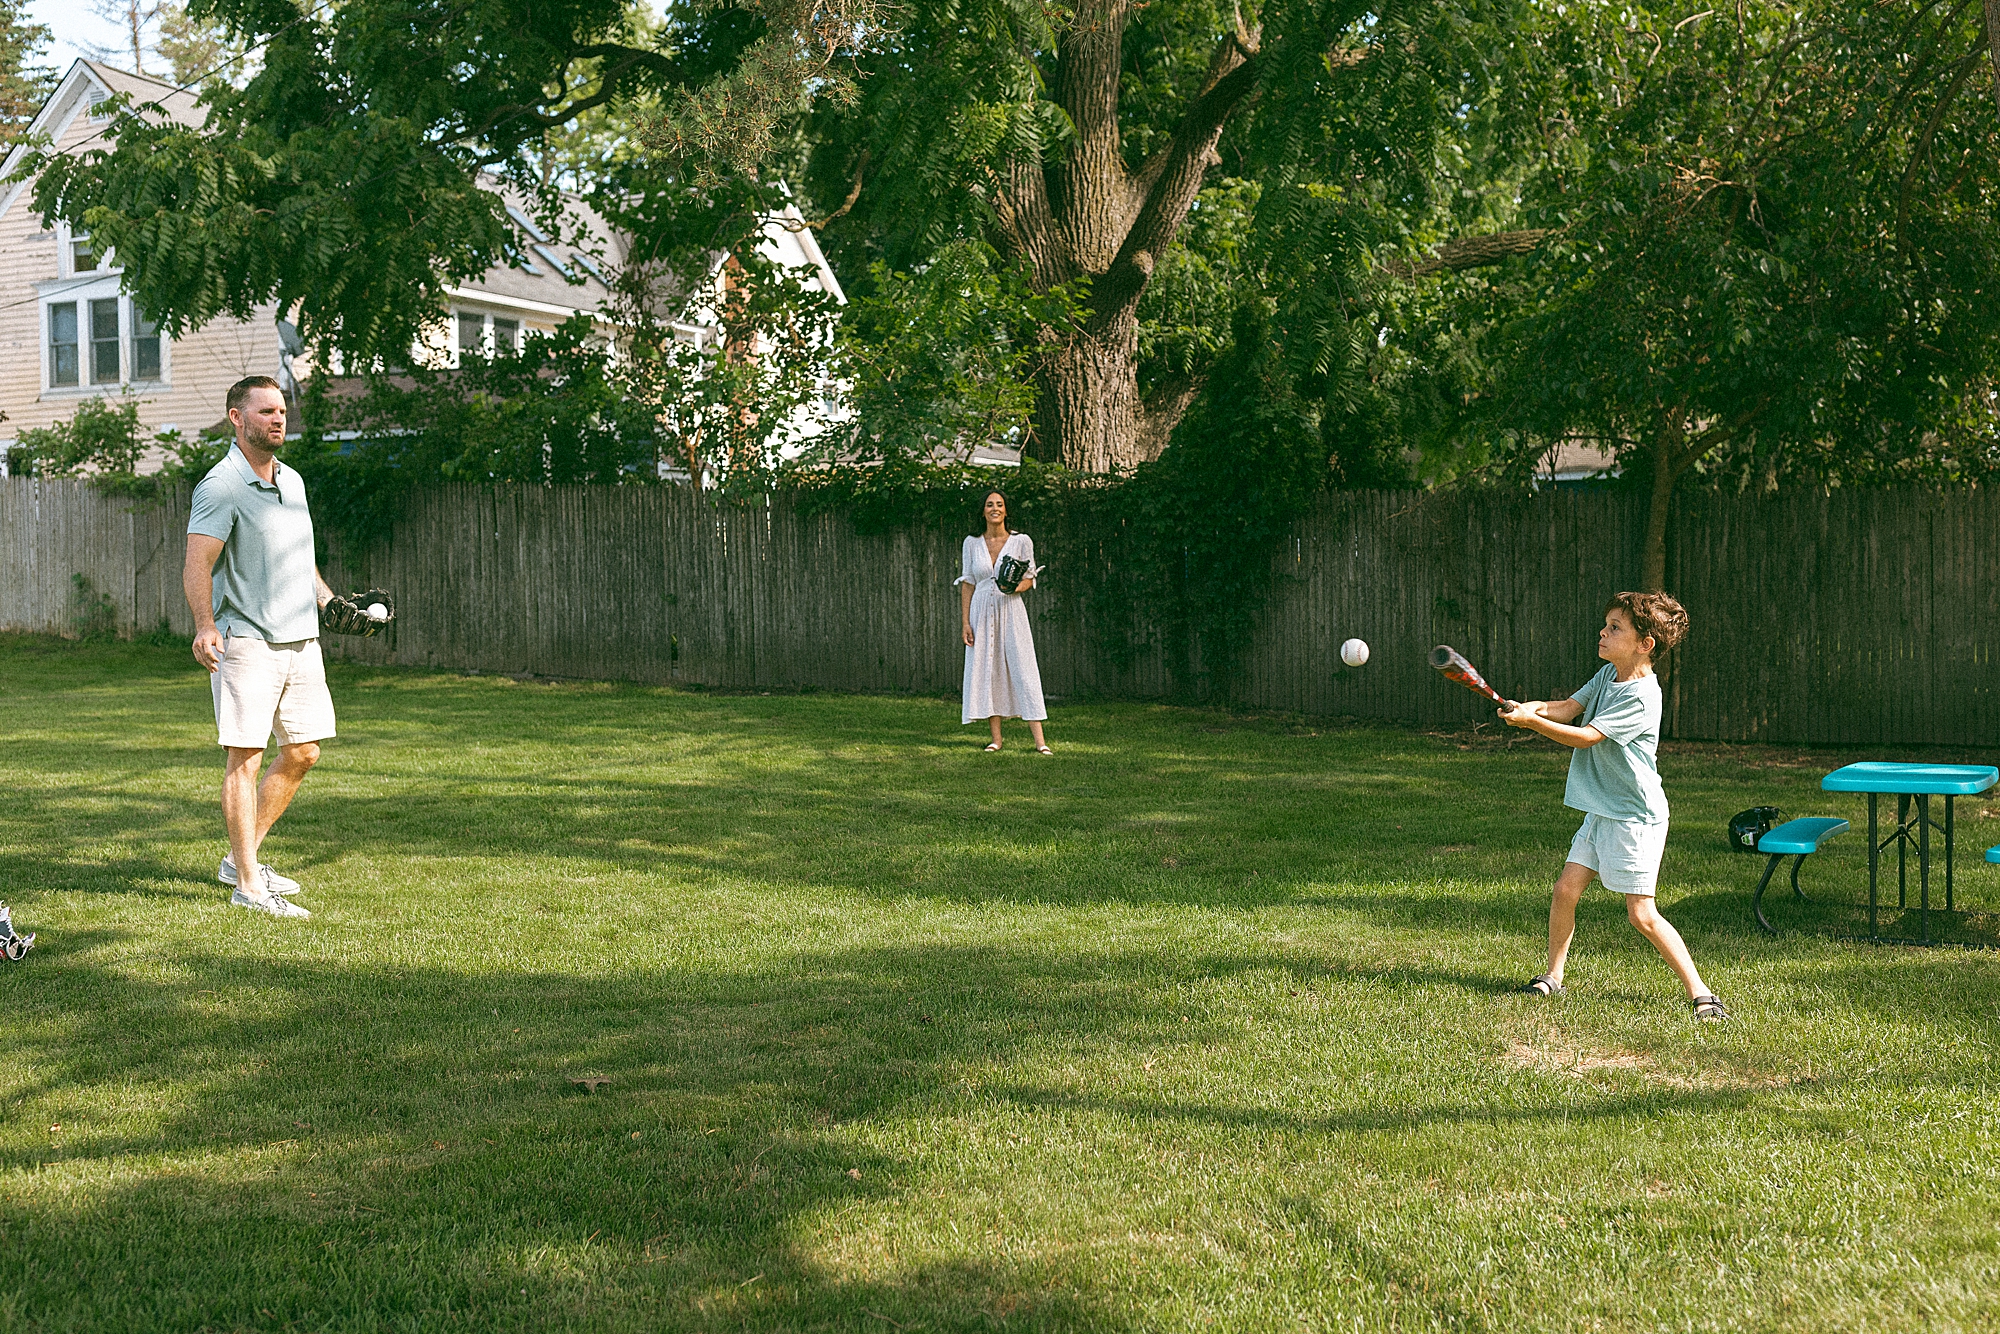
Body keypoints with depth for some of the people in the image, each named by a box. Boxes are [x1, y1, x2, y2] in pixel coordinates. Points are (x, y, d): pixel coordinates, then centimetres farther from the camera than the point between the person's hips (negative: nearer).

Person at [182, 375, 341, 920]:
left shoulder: (292, 480, 14)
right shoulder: (220, 486, -11)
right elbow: (198, 564, -19)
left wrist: (331, 602, 22)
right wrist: (205, 627, -32)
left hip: (302, 640, 8)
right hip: (247, 643, -8)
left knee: (303, 752, 11)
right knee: (244, 758, -6)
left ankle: (242, 858, 24)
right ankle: (248, 886, -2)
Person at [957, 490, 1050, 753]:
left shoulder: (1021, 541, 0)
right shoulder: (972, 543, 5)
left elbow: (1030, 578, 6)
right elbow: (967, 583, 7)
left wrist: (1017, 587, -17)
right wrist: (965, 621, 1)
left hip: (1010, 611, -2)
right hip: (982, 612, 2)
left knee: (1023, 670, -7)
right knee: (987, 670, 2)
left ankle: (1040, 741, -9)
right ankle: (996, 738, 9)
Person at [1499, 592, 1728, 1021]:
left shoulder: (1640, 697, -21)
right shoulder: (1607, 674, 8)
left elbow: (1584, 737, -22)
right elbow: (1568, 709, 2)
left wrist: (1531, 723, -26)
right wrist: (1536, 707, -19)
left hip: (1635, 817, -8)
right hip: (1601, 810, 8)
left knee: (1642, 914, -9)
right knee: (1565, 890, 7)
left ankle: (1700, 993, -3)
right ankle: (1553, 977, 21)